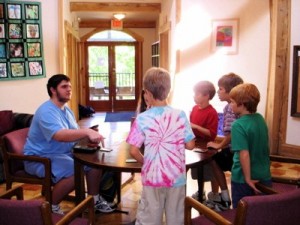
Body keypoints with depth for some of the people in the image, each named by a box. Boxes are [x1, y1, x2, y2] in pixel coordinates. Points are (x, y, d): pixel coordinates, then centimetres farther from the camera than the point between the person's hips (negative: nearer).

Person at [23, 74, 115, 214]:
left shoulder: (67, 110, 9)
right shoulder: (46, 111, -22)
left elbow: (75, 133, 7)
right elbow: (60, 135, -38)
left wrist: (89, 137, -14)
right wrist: (87, 132, -46)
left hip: (64, 153, 9)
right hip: (40, 158, -9)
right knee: (75, 172, -31)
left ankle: (94, 200, 15)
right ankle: (50, 207, -8)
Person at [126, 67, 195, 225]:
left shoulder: (142, 119, -11)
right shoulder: (180, 115, -7)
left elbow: (133, 151, -11)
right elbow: (190, 145, -2)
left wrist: (145, 162, 8)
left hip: (153, 177, -1)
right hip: (177, 177, 2)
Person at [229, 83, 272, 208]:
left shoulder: (238, 125, -21)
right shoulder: (260, 119, 2)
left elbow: (244, 154, -26)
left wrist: (248, 179, -17)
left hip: (243, 179, -6)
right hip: (264, 176, 6)